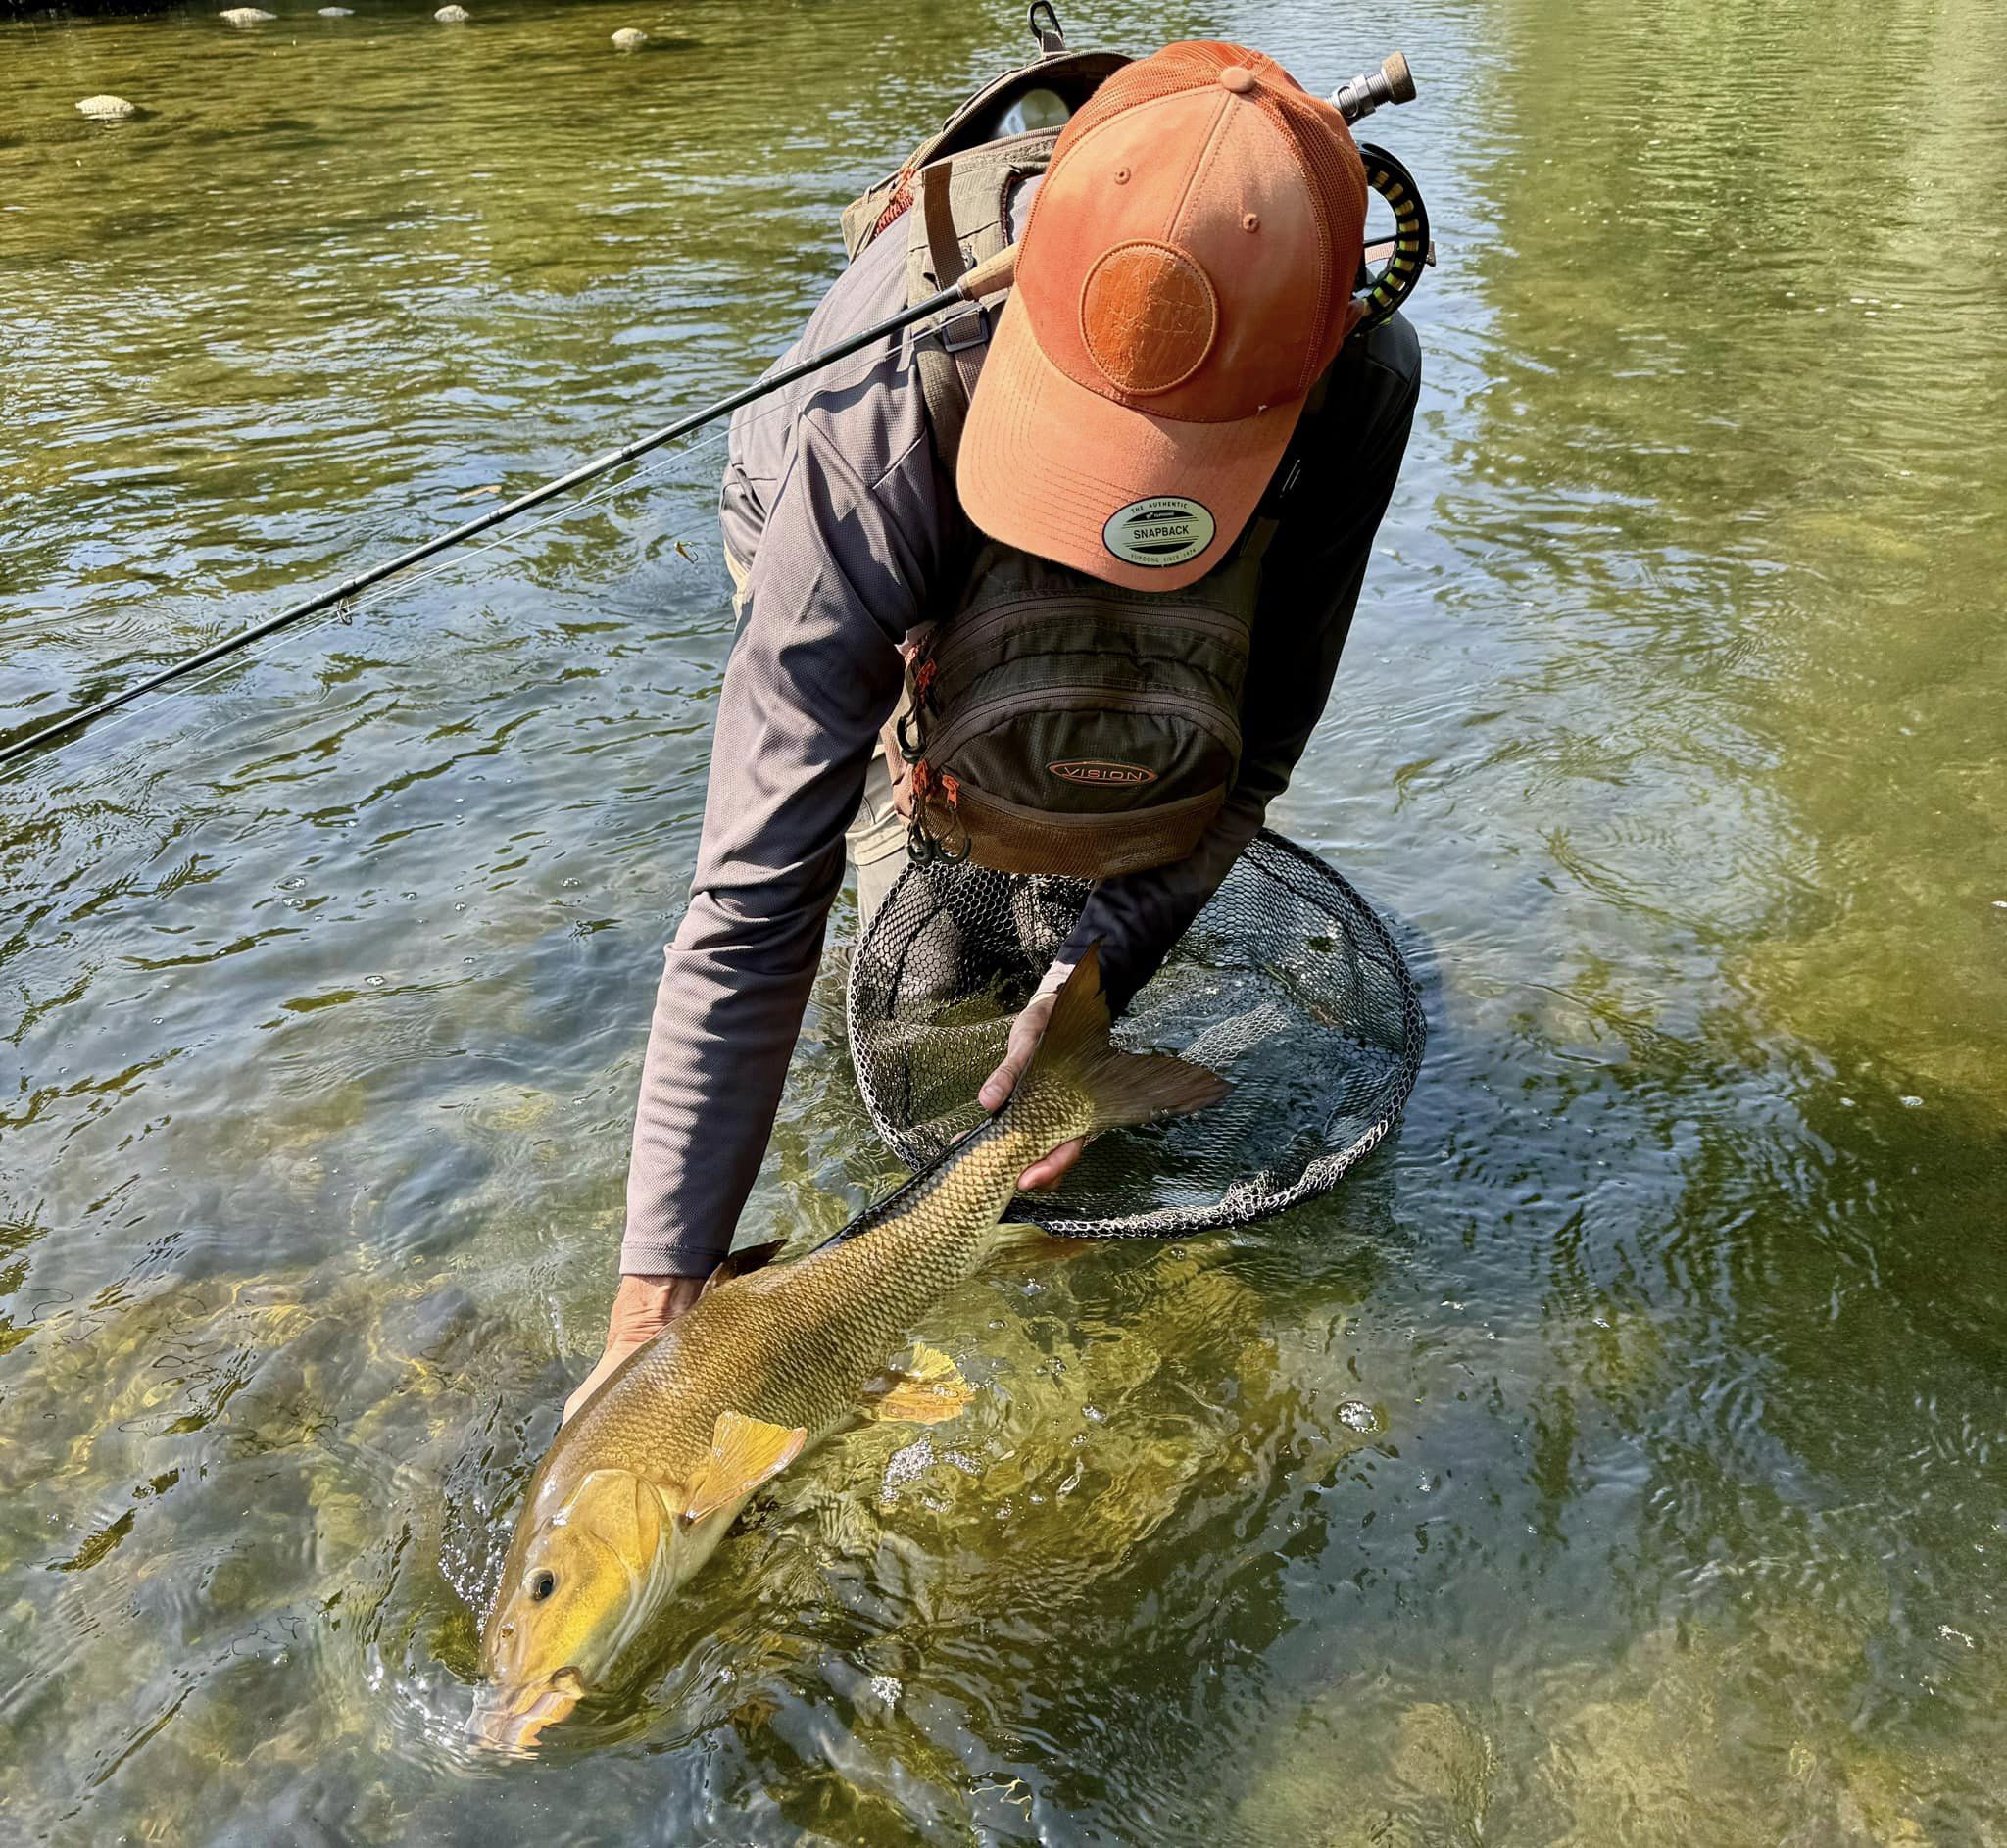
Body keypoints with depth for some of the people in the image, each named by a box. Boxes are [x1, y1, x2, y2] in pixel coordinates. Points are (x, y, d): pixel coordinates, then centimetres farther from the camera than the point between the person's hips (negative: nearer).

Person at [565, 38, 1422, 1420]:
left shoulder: (1355, 375, -38)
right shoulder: (872, 432, -47)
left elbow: (1258, 739, -26)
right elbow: (754, 903, -45)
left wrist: (1092, 981, -38)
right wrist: (663, 1290, -44)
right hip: (862, 589, -2)